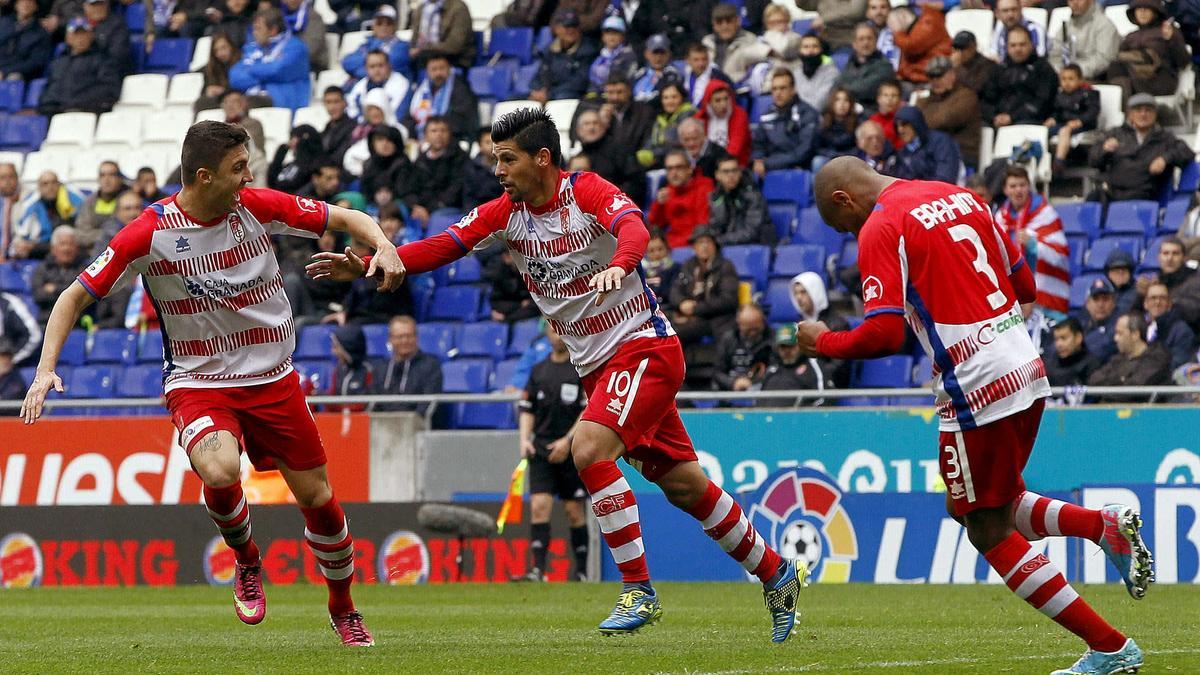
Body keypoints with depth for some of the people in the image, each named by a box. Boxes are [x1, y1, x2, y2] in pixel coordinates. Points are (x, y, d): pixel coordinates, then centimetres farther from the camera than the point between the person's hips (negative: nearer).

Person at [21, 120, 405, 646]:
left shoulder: (258, 207, -7)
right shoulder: (151, 233, -15)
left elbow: (344, 218, 5)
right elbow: (76, 295, -9)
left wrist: (383, 245, -16)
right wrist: (46, 369, -20)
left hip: (272, 379, 3)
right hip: (197, 382, -3)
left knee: (318, 498, 5)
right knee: (219, 470, -33)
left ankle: (343, 608, 33)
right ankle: (247, 563, 0)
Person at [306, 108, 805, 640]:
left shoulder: (588, 192, -14)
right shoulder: (505, 214, 3)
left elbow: (633, 227, -33)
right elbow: (441, 247, -5)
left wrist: (618, 265, -54)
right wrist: (367, 267, -18)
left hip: (643, 345, -7)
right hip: (596, 364, 7)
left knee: (590, 449, -25)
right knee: (682, 485, 10)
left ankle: (639, 589, -18)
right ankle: (775, 573, 25)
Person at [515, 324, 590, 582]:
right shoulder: (539, 371, 13)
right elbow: (527, 408, 16)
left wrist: (567, 441, -14)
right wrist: (525, 439, 0)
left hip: (573, 451, -3)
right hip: (542, 449, 3)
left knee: (574, 511, 0)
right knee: (539, 506, -10)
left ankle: (582, 571, 10)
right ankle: (538, 569, -15)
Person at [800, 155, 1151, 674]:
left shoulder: (880, 230, -9)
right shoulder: (960, 198, 15)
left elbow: (884, 335, -18)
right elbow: (1024, 285, 20)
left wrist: (823, 343, -1)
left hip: (977, 389, -8)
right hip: (1028, 373, 8)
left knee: (989, 533, 4)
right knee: (975, 508, 23)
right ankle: (1104, 524, 4)